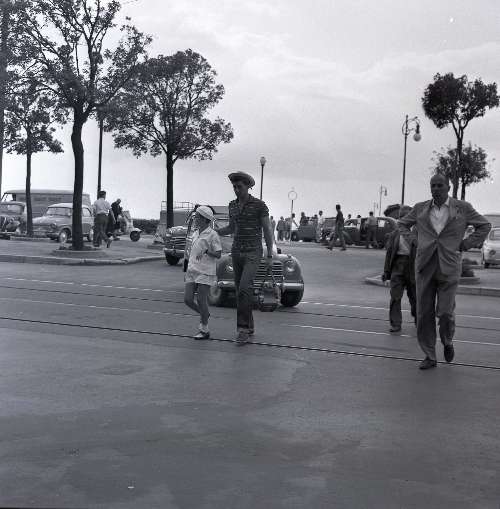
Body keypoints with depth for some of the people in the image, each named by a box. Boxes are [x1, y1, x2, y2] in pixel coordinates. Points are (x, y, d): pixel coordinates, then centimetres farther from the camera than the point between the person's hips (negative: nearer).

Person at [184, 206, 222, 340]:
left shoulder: (212, 235, -7)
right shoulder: (195, 233, 14)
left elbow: (218, 255, -9)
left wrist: (206, 250, -25)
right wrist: (187, 271, 22)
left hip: (205, 273, -7)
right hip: (192, 272, 7)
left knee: (201, 301, -5)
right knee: (187, 300, 1)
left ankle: (204, 330, 8)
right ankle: (204, 314, 27)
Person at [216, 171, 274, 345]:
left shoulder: (259, 205, -8)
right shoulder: (233, 205, 8)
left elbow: (268, 231, -6)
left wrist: (270, 256, -9)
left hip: (253, 253, -6)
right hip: (236, 252, 6)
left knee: (244, 288, -21)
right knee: (242, 291, 8)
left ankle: (243, 329, -18)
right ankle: (249, 326, 20)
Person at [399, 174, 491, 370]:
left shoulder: (462, 208, 3)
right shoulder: (420, 208, 9)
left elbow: (484, 225, 13)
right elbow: (403, 224, 25)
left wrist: (466, 245, 4)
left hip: (448, 267, -2)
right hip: (425, 266, 2)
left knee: (445, 313, -8)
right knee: (424, 313, 1)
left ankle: (447, 342, 24)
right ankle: (429, 356, 12)